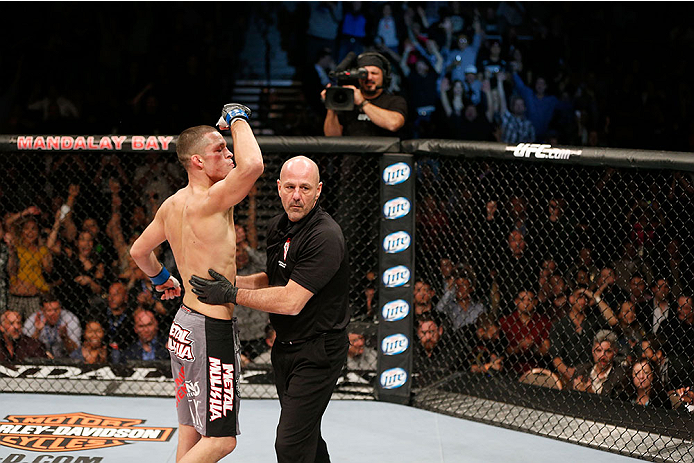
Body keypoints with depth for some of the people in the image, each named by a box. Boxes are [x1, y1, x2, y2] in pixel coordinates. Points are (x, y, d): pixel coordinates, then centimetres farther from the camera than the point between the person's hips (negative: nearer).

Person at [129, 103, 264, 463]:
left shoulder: (171, 205, 9)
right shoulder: (210, 200, -18)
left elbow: (138, 251, 22)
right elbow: (253, 165, -35)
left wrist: (160, 278, 42)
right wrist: (237, 118, -17)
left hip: (185, 323, 10)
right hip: (212, 329, -10)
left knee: (191, 431, 15)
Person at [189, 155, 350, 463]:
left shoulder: (325, 238, -23)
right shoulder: (277, 227, 6)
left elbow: (291, 301, -27)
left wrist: (232, 295, -21)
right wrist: (229, 281, 8)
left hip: (317, 352, -9)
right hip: (285, 346, 9)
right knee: (306, 436, 20)